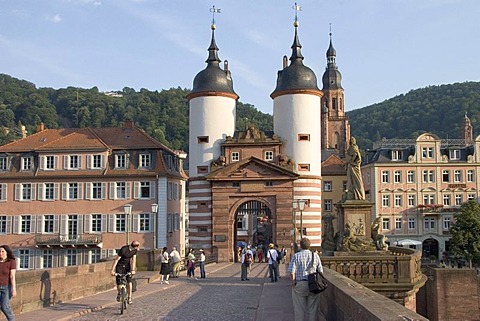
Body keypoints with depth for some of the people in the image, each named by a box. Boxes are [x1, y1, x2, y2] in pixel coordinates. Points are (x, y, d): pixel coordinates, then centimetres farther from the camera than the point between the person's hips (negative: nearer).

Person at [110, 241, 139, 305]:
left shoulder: (134, 250, -13)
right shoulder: (123, 250, -28)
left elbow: (133, 260, -12)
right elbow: (116, 260, -24)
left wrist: (133, 270, -24)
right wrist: (112, 270, -27)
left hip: (127, 265, 4)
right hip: (120, 265, -3)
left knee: (129, 281, -12)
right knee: (119, 282, -8)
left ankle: (129, 297, -6)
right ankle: (119, 293, 23)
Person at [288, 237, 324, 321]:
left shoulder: (296, 256, -4)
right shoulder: (315, 255, 3)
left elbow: (292, 272, -11)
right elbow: (320, 271, 3)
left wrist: (293, 284, -3)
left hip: (299, 285, -2)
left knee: (300, 309, 6)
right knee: (313, 309, 8)